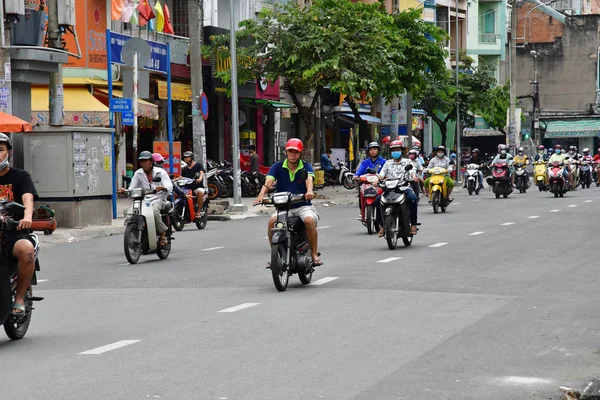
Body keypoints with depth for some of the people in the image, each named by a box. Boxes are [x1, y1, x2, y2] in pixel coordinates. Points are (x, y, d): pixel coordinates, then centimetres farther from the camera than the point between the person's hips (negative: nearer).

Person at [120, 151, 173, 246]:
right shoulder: (138, 173, 15)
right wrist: (125, 191, -19)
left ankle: (163, 234, -23)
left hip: (158, 199, -3)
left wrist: (162, 188, -29)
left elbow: (169, 187, -6)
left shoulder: (161, 172, 6)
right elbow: (132, 188, 5)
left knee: (154, 209, -38)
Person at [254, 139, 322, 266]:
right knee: (272, 221, -27)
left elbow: (309, 178, -21)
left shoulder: (306, 167, 1)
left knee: (309, 220, -32)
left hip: (303, 206, -1)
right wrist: (261, 195, -35)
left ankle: (314, 254, -16)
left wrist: (309, 191, -45)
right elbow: (269, 181, -14)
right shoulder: (278, 167, 3)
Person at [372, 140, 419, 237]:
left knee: (412, 198, -36)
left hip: (405, 187, -2)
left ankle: (413, 224, -25)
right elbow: (383, 172, 6)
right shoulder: (388, 163, 21)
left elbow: (412, 170, -3)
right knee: (378, 200, -25)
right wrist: (377, 178, -17)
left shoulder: (407, 161, 15)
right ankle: (381, 224, -14)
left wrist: (413, 176, -28)